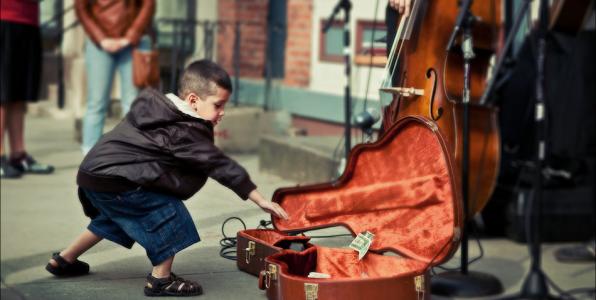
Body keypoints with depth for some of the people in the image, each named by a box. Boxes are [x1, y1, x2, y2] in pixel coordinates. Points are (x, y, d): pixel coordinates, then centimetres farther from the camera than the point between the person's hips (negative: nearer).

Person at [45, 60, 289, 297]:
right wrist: (261, 200, -15)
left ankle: (64, 260, 43)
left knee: (114, 218, 31)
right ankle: (161, 280, 2)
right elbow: (221, 167, -18)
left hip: (94, 172, 10)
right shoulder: (184, 133, -18)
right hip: (115, 182, -10)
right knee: (169, 216, -7)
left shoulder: (160, 109, 8)